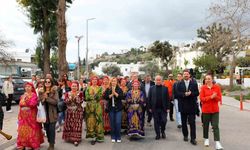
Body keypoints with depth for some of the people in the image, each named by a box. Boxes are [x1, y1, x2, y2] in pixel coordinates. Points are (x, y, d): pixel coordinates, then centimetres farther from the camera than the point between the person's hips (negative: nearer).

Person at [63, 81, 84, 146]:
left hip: (78, 111, -3)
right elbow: (65, 101, -7)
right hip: (69, 111, 3)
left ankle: (76, 139, -4)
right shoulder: (68, 93, 6)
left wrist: (75, 96, -22)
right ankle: (69, 137, 22)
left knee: (77, 125, -5)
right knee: (69, 125, 8)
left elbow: (80, 101, -14)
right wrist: (70, 97, -19)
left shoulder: (80, 93, -2)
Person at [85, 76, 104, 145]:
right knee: (91, 121, -2)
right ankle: (93, 137, 4)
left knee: (98, 120, -1)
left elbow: (100, 97, -7)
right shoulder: (88, 88, 9)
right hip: (90, 106, 1)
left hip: (97, 106, -1)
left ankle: (98, 136, 8)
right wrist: (95, 96, -12)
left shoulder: (99, 88, 7)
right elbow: (86, 97, -4)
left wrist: (91, 97, -15)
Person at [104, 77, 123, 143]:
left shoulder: (119, 89, 3)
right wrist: (111, 94, -16)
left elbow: (121, 97, -11)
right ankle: (113, 137, 18)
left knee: (118, 123, -4)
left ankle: (118, 137, 9)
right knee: (112, 123, 6)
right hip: (111, 108, 1)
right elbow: (105, 97, -5)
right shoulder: (108, 90, 6)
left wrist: (114, 92, -17)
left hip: (118, 108, -1)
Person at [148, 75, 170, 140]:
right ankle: (158, 134, 18)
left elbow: (167, 99, 1)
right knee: (156, 122, 6)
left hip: (163, 108, 0)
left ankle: (163, 131, 24)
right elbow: (149, 98, 3)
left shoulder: (165, 88, 3)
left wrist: (167, 108, -4)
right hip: (155, 108, 1)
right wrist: (150, 107, -2)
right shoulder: (152, 88, 4)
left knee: (163, 121, -2)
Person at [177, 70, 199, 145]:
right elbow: (177, 93, -3)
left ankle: (193, 138, 3)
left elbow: (197, 93, -1)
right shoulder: (179, 84, 5)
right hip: (183, 106, 2)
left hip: (192, 106, -1)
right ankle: (185, 135, 28)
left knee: (192, 123, -2)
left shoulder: (194, 83, 3)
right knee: (184, 122, 12)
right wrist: (184, 94, -19)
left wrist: (191, 93, -18)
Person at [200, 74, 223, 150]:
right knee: (206, 125, 12)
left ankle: (217, 142, -5)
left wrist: (215, 97, -23)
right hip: (206, 109, 0)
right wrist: (211, 97, -21)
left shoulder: (217, 87, -1)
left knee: (215, 126, -5)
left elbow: (219, 98, -1)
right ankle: (206, 139, 30)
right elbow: (202, 99, -9)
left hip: (215, 109, 0)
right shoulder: (203, 87, -3)